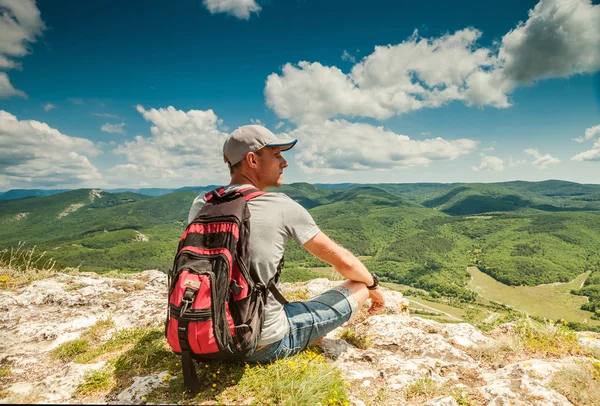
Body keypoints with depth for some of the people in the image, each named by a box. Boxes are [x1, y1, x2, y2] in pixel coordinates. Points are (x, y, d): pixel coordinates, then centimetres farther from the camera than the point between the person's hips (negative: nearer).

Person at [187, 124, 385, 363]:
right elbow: (344, 262, -8)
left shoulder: (200, 205, -3)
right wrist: (374, 284, 14)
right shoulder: (283, 208, -17)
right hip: (265, 346, -6)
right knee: (359, 286, 3)